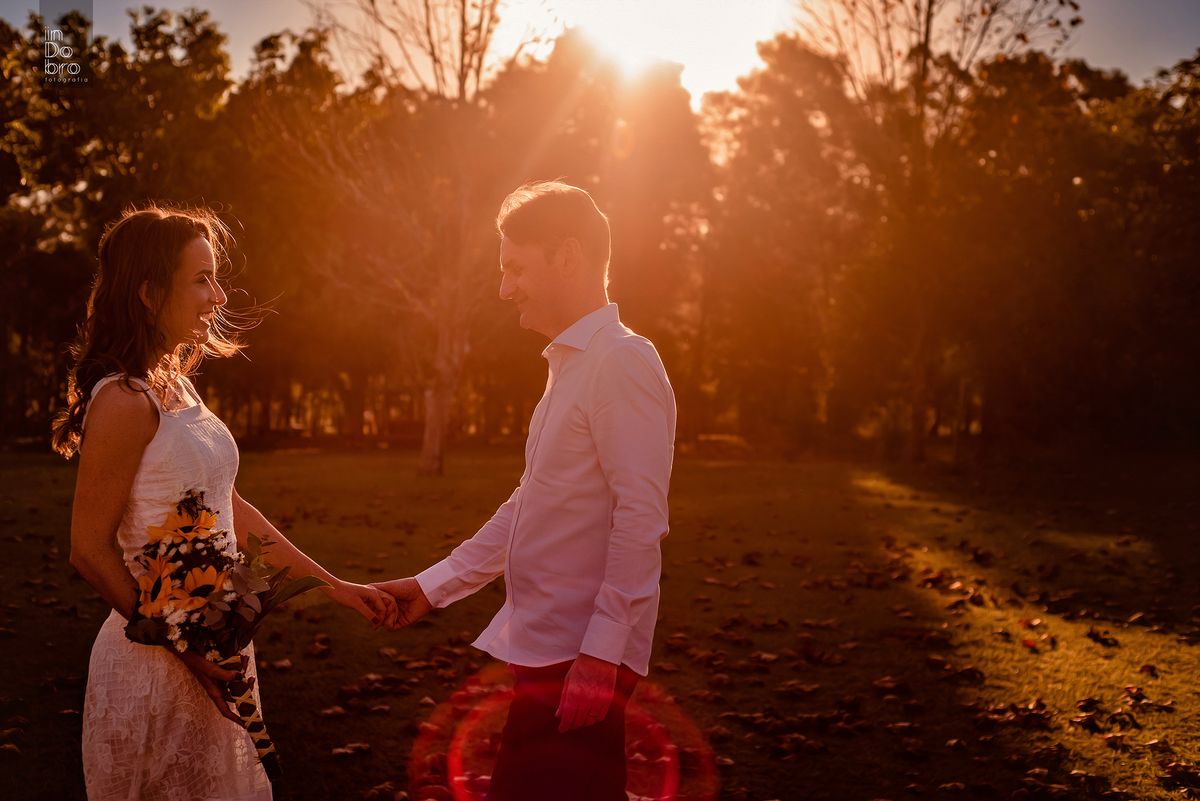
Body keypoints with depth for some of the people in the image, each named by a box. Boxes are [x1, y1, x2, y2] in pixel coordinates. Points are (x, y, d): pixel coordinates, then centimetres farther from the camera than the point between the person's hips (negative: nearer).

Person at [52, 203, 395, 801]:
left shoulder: (176, 387, 8)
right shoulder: (125, 402, -19)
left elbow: (228, 509, 13)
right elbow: (90, 551, -17)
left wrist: (331, 584, 12)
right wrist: (186, 651, -17)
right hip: (157, 666, -8)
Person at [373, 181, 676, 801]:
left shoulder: (622, 361, -12)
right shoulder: (569, 366, 18)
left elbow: (640, 520, -19)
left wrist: (600, 653, -22)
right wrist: (432, 587, 19)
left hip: (583, 659, -9)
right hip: (545, 649, 9)